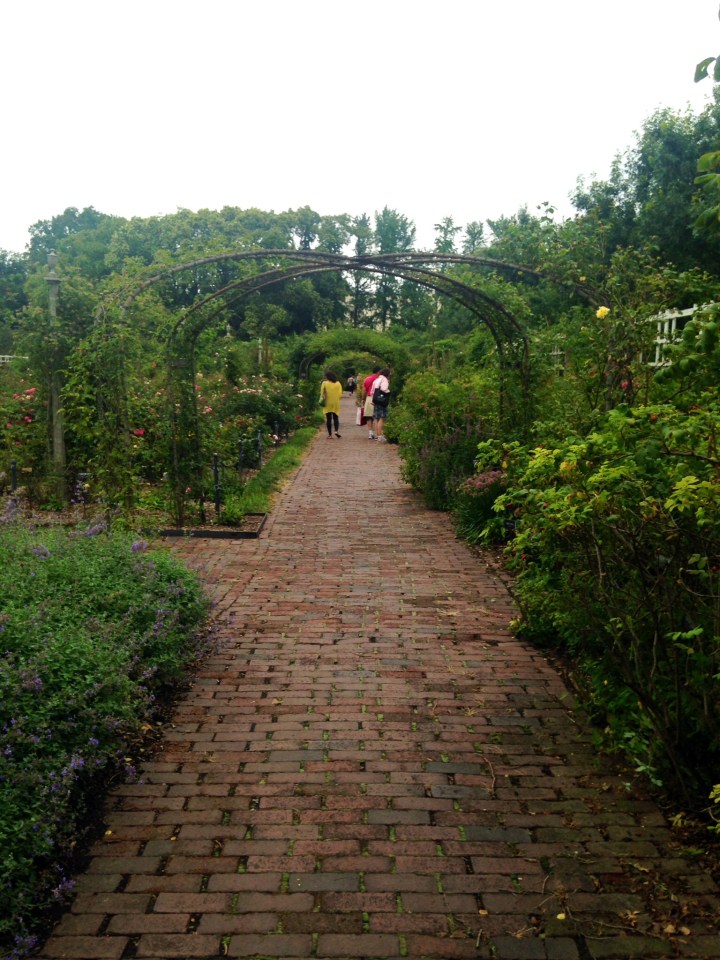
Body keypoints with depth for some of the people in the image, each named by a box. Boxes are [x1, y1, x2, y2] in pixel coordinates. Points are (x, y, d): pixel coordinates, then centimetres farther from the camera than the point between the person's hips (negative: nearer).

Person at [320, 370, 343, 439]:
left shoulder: (324, 383, -7)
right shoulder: (338, 383, 0)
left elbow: (322, 394, -6)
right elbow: (340, 394, 0)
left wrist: (322, 400, 8)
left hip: (327, 404, -2)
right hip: (336, 403, 2)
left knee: (328, 419, 5)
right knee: (335, 418, 12)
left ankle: (330, 434, 4)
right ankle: (336, 431, -9)